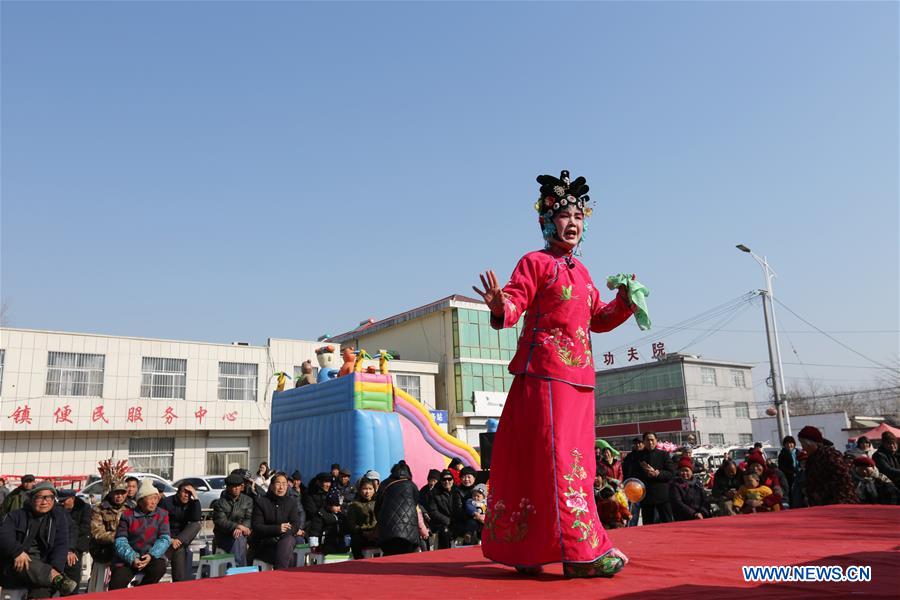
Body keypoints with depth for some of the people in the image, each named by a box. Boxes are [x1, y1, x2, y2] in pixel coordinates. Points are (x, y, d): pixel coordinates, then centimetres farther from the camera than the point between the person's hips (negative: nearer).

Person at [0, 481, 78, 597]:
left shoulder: (59, 516, 8)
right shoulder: (16, 515, 8)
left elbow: (61, 545, -1)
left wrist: (55, 568, -18)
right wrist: (17, 552, -29)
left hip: (43, 567, 0)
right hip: (16, 566, 0)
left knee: (42, 591, -33)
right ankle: (57, 579, -46)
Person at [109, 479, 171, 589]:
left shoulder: (162, 514, 4)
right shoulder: (127, 515, 1)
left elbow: (165, 538, -4)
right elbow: (120, 541, -5)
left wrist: (152, 555, -21)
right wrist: (132, 559, -20)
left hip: (152, 557, 1)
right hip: (128, 559, -1)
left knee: (159, 567, -30)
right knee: (116, 586, -22)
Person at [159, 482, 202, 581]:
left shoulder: (190, 503, 3)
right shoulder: (167, 502, -9)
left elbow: (196, 519, -17)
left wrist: (195, 498, -21)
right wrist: (170, 540, -28)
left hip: (183, 535, 4)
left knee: (196, 525, -24)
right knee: (179, 550, -34)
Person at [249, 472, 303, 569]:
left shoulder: (291, 503, 11)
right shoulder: (261, 502, 1)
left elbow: (296, 524, 0)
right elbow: (256, 527, -6)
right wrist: (278, 529, -19)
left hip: (286, 540, 3)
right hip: (265, 543, -3)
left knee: (288, 540, -34)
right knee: (288, 557, -32)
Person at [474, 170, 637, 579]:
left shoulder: (581, 270, 20)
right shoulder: (535, 262, -2)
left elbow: (599, 319, 23)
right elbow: (515, 304, -14)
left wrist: (623, 303, 7)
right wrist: (501, 308, -35)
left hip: (578, 376, 9)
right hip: (544, 372, -8)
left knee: (575, 457, 10)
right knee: (557, 456, -10)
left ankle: (522, 548, 20)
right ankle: (579, 550, -7)